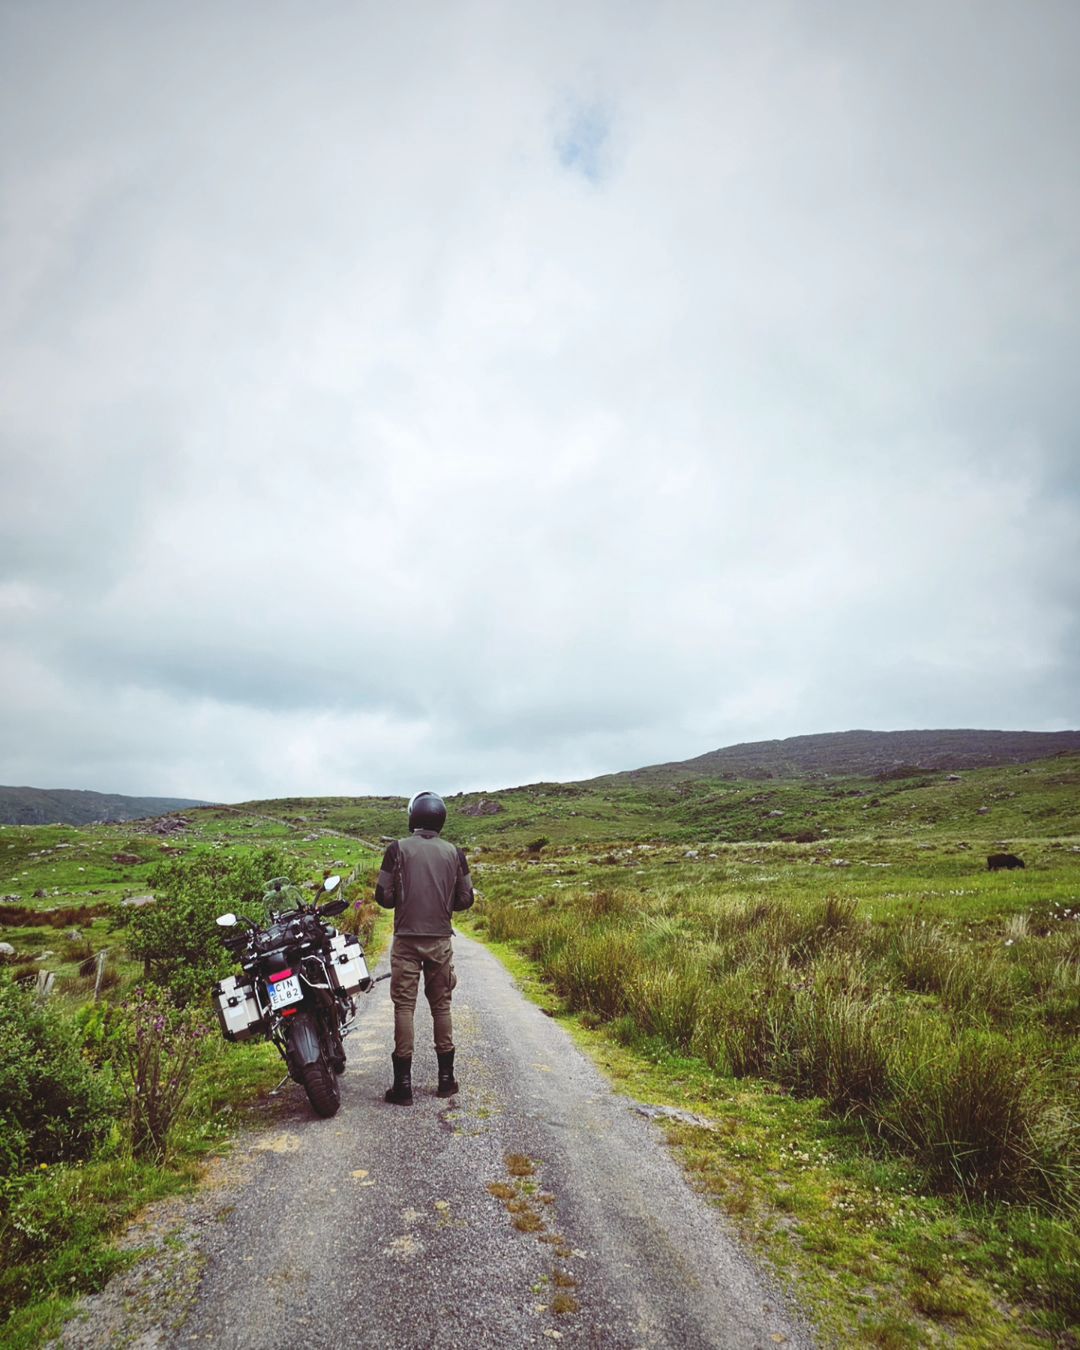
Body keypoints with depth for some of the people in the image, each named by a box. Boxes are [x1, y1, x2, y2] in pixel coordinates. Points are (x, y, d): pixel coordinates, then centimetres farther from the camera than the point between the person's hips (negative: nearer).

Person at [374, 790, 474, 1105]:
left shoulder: (398, 849, -6)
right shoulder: (454, 852, 0)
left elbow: (383, 896, -6)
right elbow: (465, 899, 3)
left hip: (406, 939, -2)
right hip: (440, 940, 2)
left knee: (404, 1006, 4)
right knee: (441, 1005, 12)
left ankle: (403, 1084, 6)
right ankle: (446, 1078, 19)